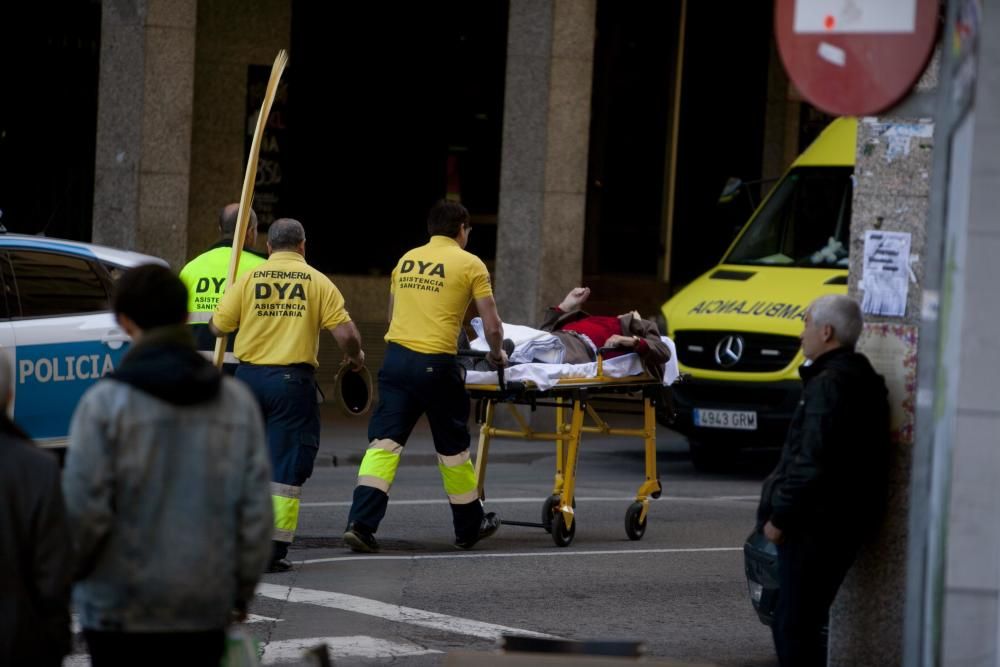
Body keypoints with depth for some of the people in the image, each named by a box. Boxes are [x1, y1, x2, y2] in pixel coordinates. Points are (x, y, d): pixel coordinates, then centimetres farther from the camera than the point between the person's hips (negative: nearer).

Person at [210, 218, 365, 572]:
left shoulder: (249, 279, 1)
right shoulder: (318, 283, 0)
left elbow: (218, 327, 1)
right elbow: (345, 334, -6)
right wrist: (356, 357, 16)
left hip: (249, 376, 2)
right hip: (293, 381, -2)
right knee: (286, 464, 3)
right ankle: (274, 549, -1)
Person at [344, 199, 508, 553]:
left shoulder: (406, 260, 16)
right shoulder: (470, 264, 2)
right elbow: (492, 327, 1)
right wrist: (497, 353, 22)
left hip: (396, 357, 4)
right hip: (436, 364, -4)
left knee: (384, 441, 0)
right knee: (452, 446, 12)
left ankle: (360, 523, -14)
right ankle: (470, 526, 27)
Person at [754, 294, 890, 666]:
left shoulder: (829, 385, -16)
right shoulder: (859, 380, 16)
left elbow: (812, 464, -23)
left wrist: (779, 516, -15)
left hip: (815, 525, -10)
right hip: (843, 521, 10)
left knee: (794, 626, -9)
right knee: (804, 622, 17)